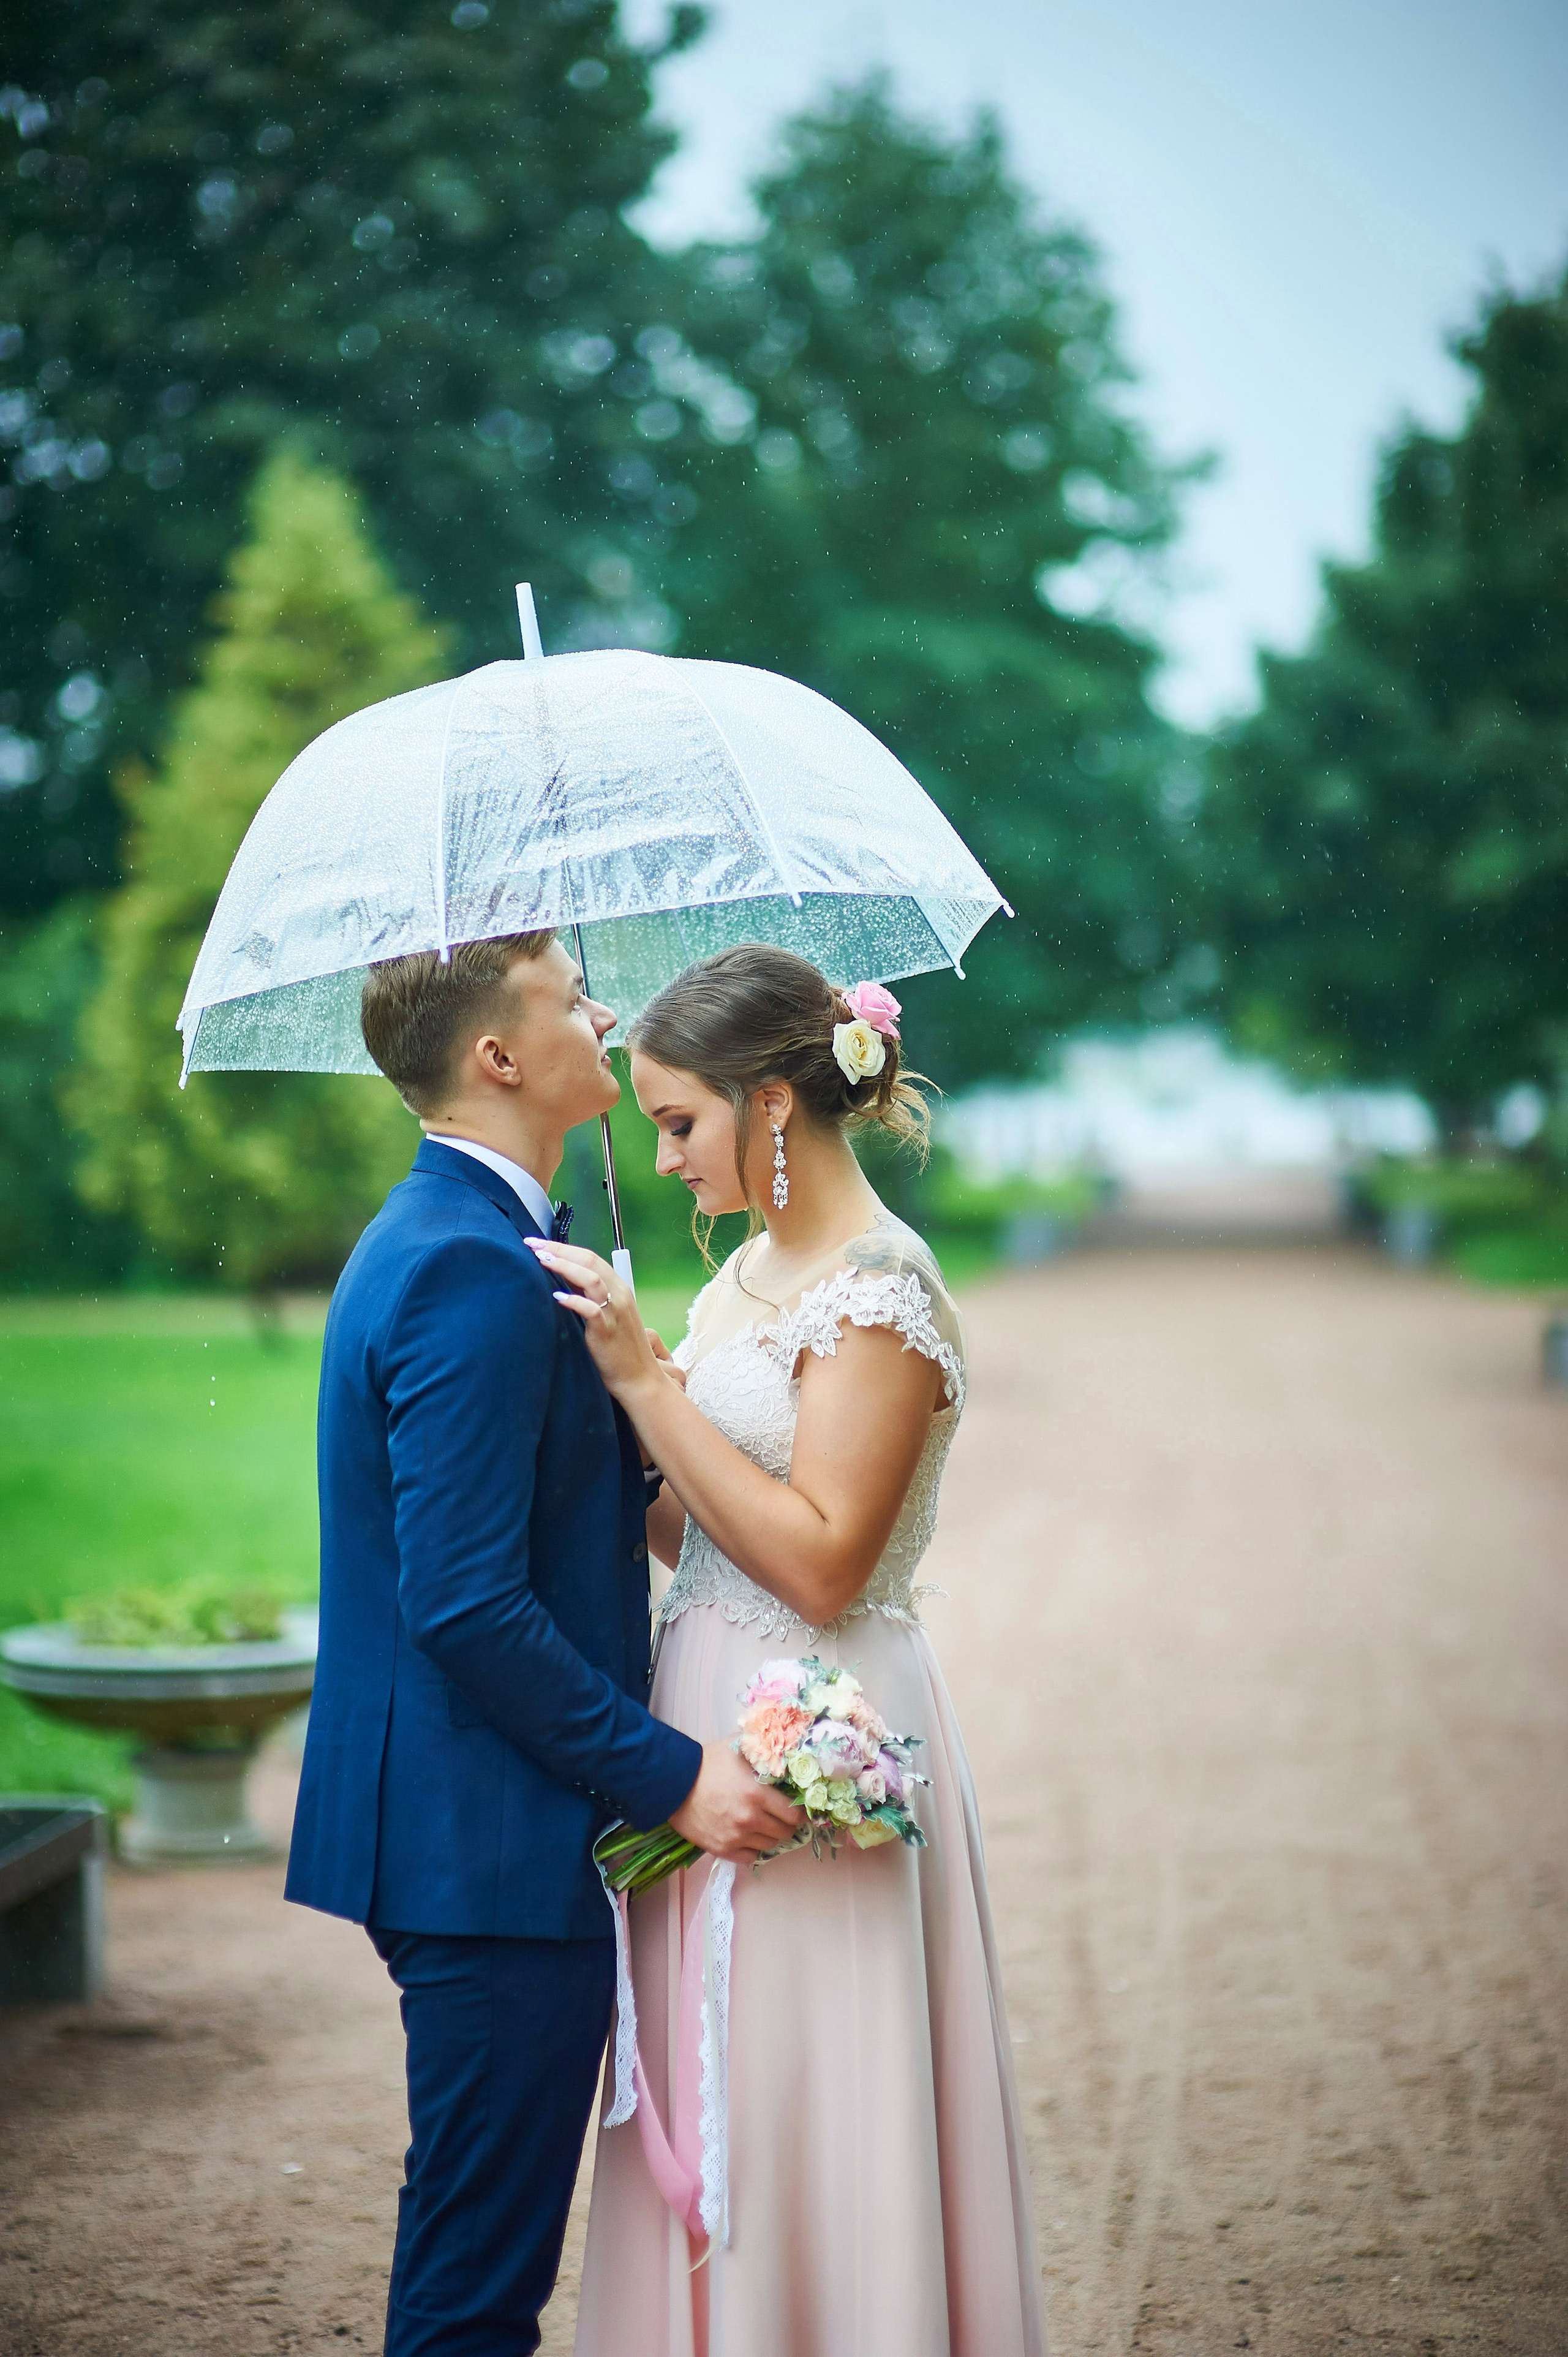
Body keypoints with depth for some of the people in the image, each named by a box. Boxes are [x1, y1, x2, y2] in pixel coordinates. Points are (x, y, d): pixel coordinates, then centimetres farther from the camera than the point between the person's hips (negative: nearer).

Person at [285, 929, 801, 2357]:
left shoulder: (433, 1238, 14)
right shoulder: (474, 1271, -20)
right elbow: (468, 1606, -24)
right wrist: (669, 1776, -18)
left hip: (466, 1838, 10)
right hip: (496, 1845, -10)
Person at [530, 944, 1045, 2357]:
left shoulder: (879, 1289, -15)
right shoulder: (753, 1272, 11)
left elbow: (821, 1563, -21)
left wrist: (646, 1382, -21)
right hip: (721, 1721, 9)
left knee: (796, 2123, 1)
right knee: (714, 2126, 15)